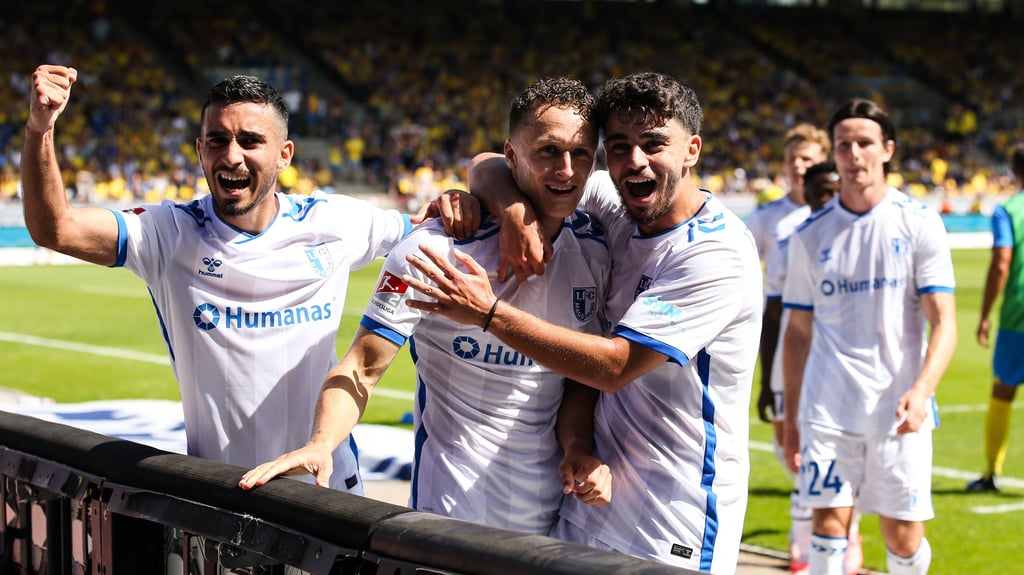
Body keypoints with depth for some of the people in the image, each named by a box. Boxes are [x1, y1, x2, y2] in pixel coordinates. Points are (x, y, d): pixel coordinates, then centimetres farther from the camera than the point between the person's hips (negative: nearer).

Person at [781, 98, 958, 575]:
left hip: (899, 411, -1)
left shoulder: (919, 224, -1)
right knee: (828, 525, -7)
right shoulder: (810, 236, 7)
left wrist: (921, 390, -21)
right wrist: (790, 419, 12)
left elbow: (944, 324, -5)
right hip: (827, 407, 1)